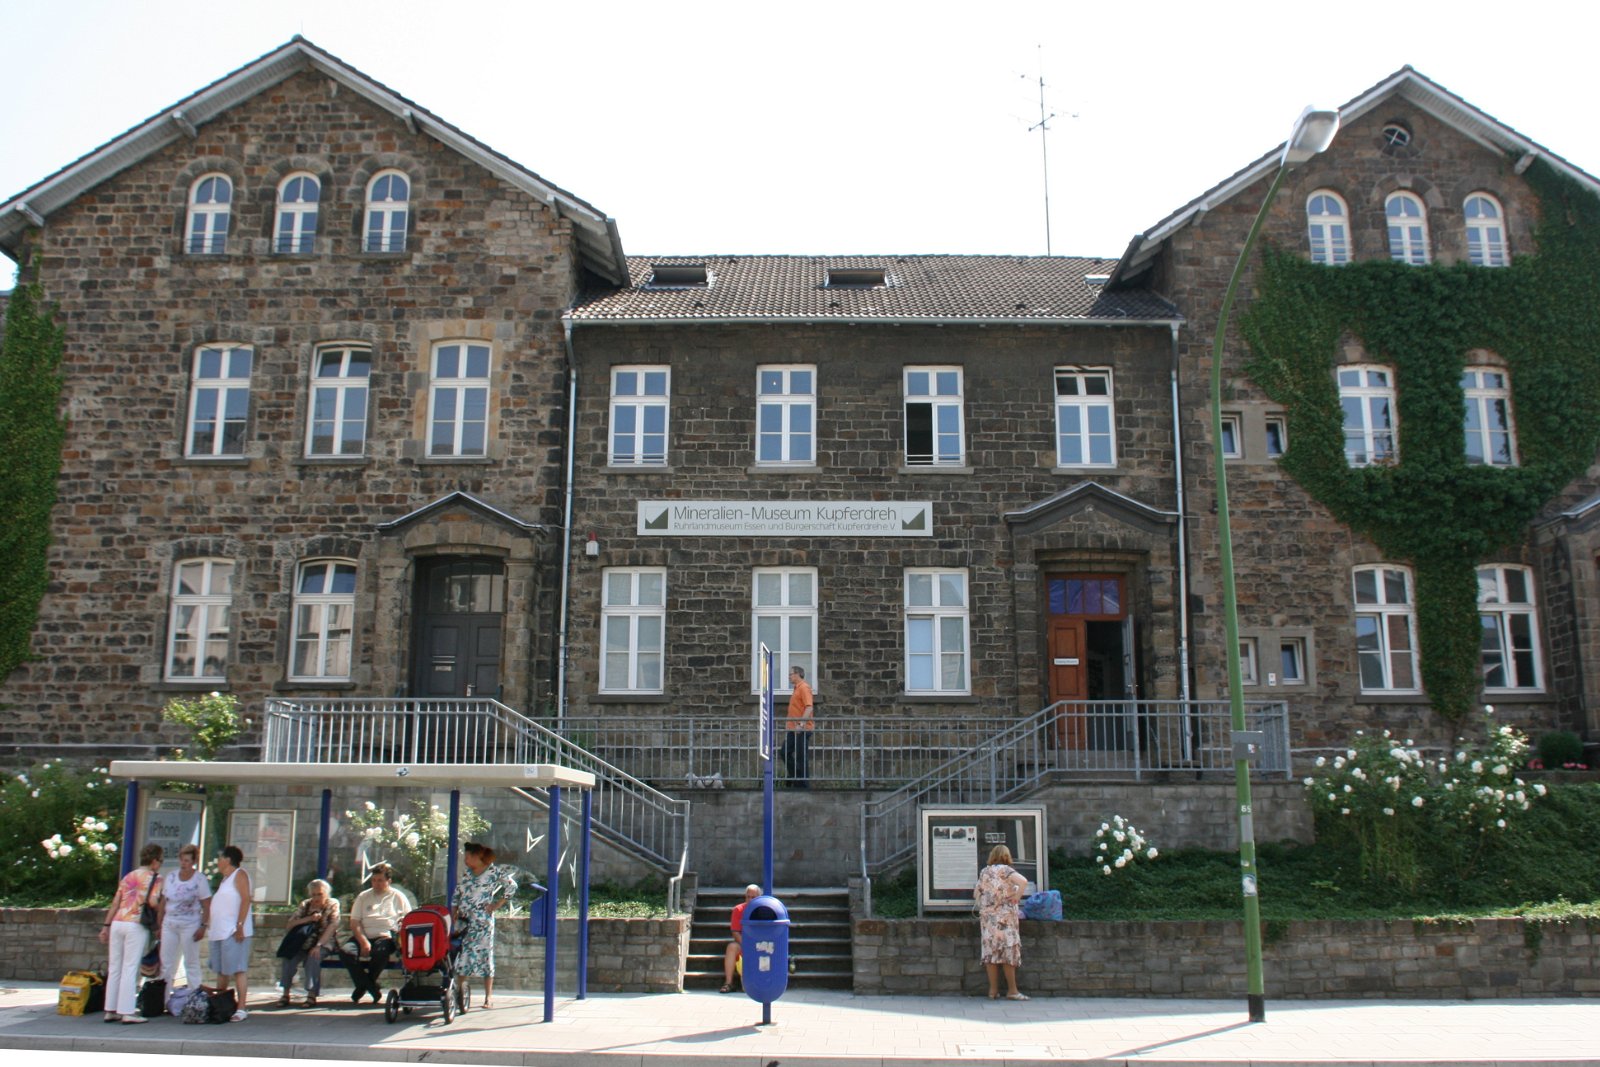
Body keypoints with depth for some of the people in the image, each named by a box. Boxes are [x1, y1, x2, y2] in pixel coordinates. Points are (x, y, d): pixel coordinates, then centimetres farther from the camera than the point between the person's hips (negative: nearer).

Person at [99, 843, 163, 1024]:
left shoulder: (128, 876, 20)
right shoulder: (154, 877, 0)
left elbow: (115, 903, 15)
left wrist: (106, 925, 16)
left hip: (117, 923, 6)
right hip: (136, 925, -6)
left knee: (114, 967, 9)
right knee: (130, 968, -5)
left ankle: (110, 1010, 12)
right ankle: (127, 1012, -5)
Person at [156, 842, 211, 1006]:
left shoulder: (200, 880, -5)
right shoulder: (170, 878, 9)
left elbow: (207, 906, -7)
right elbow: (162, 904, 14)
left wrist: (203, 927, -15)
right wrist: (159, 925, 11)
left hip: (190, 926, -5)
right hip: (169, 925, 5)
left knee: (191, 964, 0)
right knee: (166, 964, 7)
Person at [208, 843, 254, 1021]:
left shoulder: (239, 874, -6)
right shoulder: (224, 879, 22)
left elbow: (246, 899, -15)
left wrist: (240, 925, -21)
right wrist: (213, 928, 18)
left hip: (234, 932, -10)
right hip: (219, 932, 10)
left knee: (238, 970, -9)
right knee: (221, 971, 13)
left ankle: (241, 1009, -11)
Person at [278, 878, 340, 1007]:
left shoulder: (333, 904, 1)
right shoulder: (305, 905, 12)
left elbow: (332, 927, -11)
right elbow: (290, 925, 0)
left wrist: (318, 945, -24)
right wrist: (309, 918, -15)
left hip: (323, 943, -3)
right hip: (303, 942, 3)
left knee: (314, 957, -34)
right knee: (289, 955, -26)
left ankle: (312, 995, -29)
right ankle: (286, 994, -17)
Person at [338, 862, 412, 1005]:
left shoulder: (399, 897, 12)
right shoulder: (363, 896, 16)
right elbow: (354, 923, 7)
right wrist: (363, 941, -10)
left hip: (386, 937, -3)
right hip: (363, 936, 3)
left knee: (380, 951, -37)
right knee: (345, 951, -28)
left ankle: (362, 986, -10)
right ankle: (373, 988, -18)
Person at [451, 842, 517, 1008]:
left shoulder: (494, 872, -6)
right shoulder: (467, 873, 10)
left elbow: (511, 886, -6)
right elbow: (457, 893, 17)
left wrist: (498, 904, -7)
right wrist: (454, 912, 7)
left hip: (483, 921, -5)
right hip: (464, 921, 5)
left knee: (485, 956, -3)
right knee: (462, 955, 4)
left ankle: (489, 997, 1)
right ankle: (462, 993, 14)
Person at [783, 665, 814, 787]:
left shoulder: (804, 688, -12)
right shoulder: (796, 689, 18)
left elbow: (808, 707, -22)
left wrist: (801, 724, -29)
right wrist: (789, 723, 25)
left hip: (802, 728, -10)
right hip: (793, 728, 10)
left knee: (801, 758, -3)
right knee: (785, 752, 11)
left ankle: (804, 785, 4)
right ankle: (795, 777, 20)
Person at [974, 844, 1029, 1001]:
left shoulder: (984, 872, 10)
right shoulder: (1005, 870, -5)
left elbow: (976, 894, 16)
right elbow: (1023, 881, -19)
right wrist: (1016, 898, -9)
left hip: (987, 917, 5)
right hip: (1005, 917, -5)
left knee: (991, 951, 4)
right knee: (1008, 951, -1)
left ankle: (993, 990, 5)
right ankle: (1012, 990, 1)